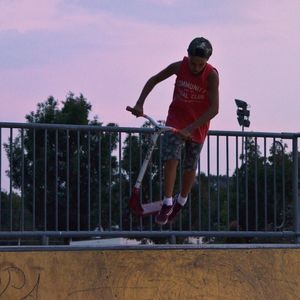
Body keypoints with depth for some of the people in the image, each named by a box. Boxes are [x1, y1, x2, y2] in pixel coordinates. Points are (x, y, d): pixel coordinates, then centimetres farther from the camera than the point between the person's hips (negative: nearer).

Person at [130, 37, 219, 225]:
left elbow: (214, 108, -27)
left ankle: (181, 201, 31)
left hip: (198, 124, -1)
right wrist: (140, 103, -9)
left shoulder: (211, 75, -23)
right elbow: (154, 80, 2)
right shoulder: (179, 67, -14)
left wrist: (190, 129, -32)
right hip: (176, 119, 1)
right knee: (171, 159, -17)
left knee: (190, 167, 9)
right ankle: (167, 203, -14)